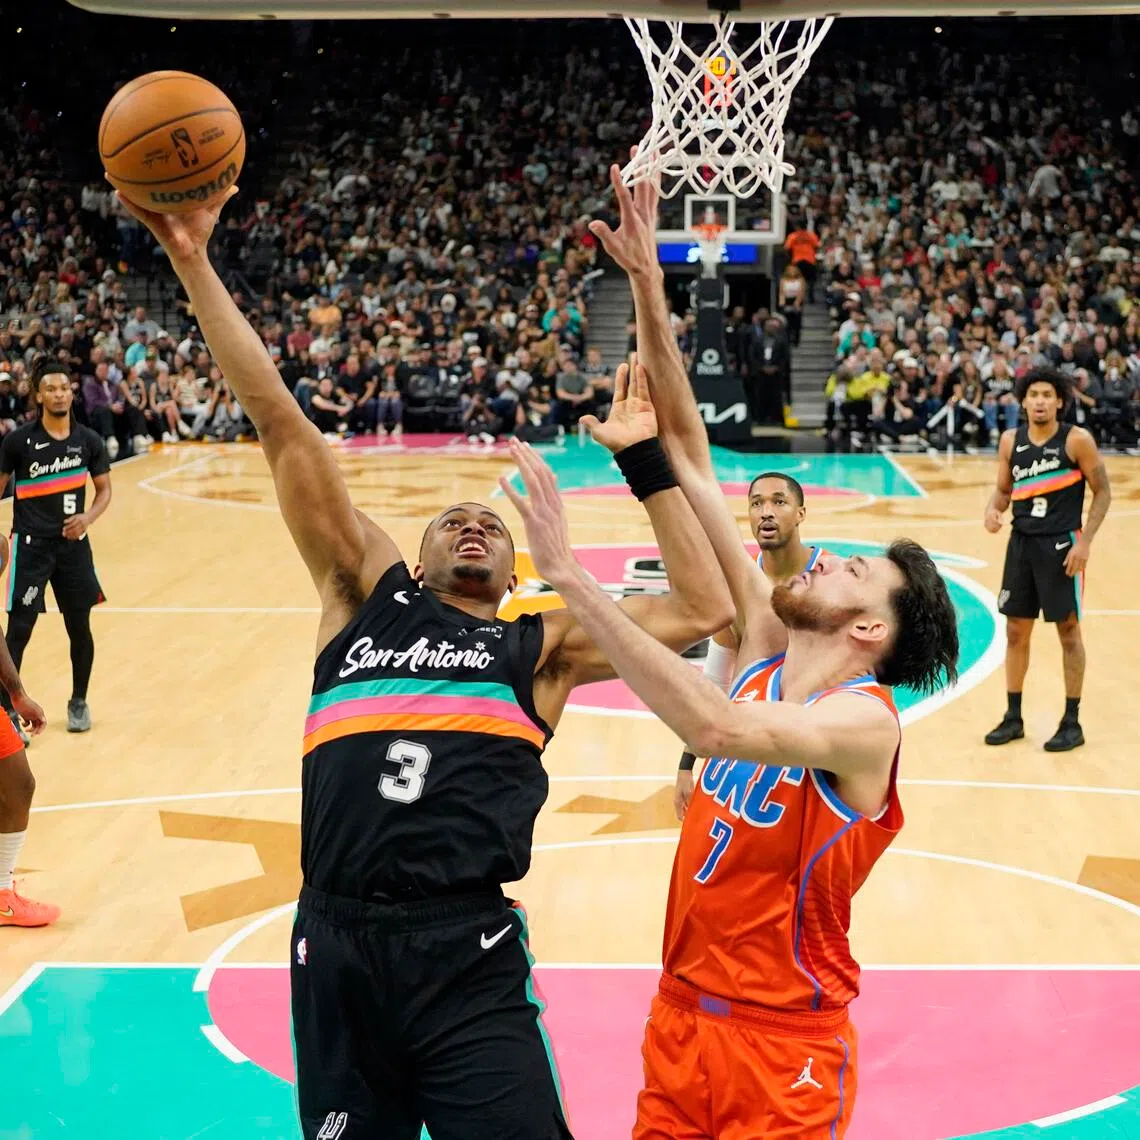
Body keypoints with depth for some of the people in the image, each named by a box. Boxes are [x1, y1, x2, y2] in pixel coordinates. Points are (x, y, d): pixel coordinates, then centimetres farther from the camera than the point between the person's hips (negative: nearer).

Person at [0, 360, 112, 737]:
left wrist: (87, 518, -11)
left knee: (79, 627, 10)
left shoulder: (89, 440, -1)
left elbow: (104, 490, 8)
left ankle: (78, 702, 30)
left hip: (73, 543, 3)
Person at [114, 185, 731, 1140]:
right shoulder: (370, 596, 15)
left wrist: (645, 460, 8)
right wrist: (193, 263, 8)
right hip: (335, 951, 2)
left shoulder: (541, 646, 14)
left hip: (468, 960, -1)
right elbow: (281, 424, 10)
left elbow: (703, 609, 6)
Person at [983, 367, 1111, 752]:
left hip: (1061, 545, -5)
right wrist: (992, 510, -10)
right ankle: (1013, 717, 21)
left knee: (1068, 630, 2)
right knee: (1016, 630, 9)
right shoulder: (1010, 441, 3)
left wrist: (1085, 542, -14)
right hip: (1021, 542, 5)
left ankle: (1072, 723, 12)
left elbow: (1103, 492, -6)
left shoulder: (1077, 440, -10)